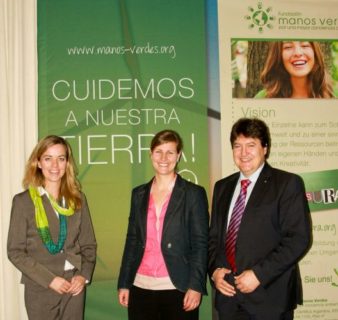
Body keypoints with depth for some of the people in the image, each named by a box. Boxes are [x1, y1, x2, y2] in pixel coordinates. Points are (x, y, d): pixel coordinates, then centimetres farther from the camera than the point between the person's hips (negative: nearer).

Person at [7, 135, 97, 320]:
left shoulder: (78, 199, 6)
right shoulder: (23, 201, -3)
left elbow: (89, 244, 9)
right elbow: (15, 251, -6)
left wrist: (84, 275, -7)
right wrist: (50, 279, -13)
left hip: (74, 286, 3)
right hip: (40, 289, -3)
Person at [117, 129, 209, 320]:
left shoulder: (194, 193, 0)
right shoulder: (139, 194, 11)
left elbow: (200, 243, -4)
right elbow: (132, 241, 13)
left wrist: (195, 286, -12)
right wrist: (124, 283, 9)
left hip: (178, 288, -3)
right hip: (141, 287, 4)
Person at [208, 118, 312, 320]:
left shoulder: (288, 183, -4)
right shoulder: (223, 187, 13)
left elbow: (299, 239, -11)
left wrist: (259, 274, -16)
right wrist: (215, 270, 0)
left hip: (269, 297, -5)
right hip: (228, 295, 5)